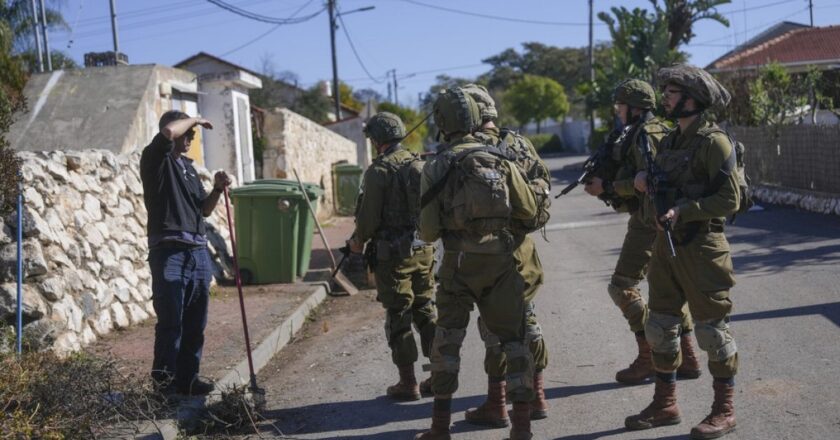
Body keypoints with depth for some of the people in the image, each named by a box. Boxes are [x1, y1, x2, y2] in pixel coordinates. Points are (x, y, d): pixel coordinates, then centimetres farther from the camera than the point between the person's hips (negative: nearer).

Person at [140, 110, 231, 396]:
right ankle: (164, 381, -2)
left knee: (195, 323, 7)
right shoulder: (157, 160, 0)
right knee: (171, 322, -8)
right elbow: (167, 131, -21)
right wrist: (194, 119, -3)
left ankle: (188, 378, 14)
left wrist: (217, 190, 5)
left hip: (198, 252, 7)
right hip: (169, 252, -7)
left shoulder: (189, 167, 23)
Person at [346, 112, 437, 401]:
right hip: (424, 248, 6)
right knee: (426, 311, 14)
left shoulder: (378, 171, -12)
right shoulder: (421, 165, 7)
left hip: (392, 252, -6)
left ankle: (408, 383, 7)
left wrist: (358, 242, 5)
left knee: (398, 317, 2)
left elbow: (369, 216, -12)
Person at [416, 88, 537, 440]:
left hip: (460, 261, -1)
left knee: (447, 339, 12)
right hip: (501, 258, 1)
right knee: (512, 337, 10)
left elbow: (429, 231, -4)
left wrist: (431, 232, 18)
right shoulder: (501, 159, 2)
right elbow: (529, 210, 6)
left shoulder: (436, 167, -5)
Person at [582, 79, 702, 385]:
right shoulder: (659, 131, 17)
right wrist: (605, 185, 8)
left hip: (648, 221, -10)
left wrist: (608, 188, -16)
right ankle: (687, 359, 18)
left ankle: (649, 358, -2)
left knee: (622, 287, -6)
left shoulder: (645, 134, -14)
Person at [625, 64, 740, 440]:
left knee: (711, 328, 1)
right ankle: (665, 404, 24)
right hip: (666, 243, 8)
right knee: (660, 325, 12)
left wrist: (683, 212, -22)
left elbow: (730, 199, -16)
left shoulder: (713, 142, -13)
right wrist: (645, 181, 1)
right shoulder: (670, 141, 12)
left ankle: (724, 410, 14)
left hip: (700, 246, -8)